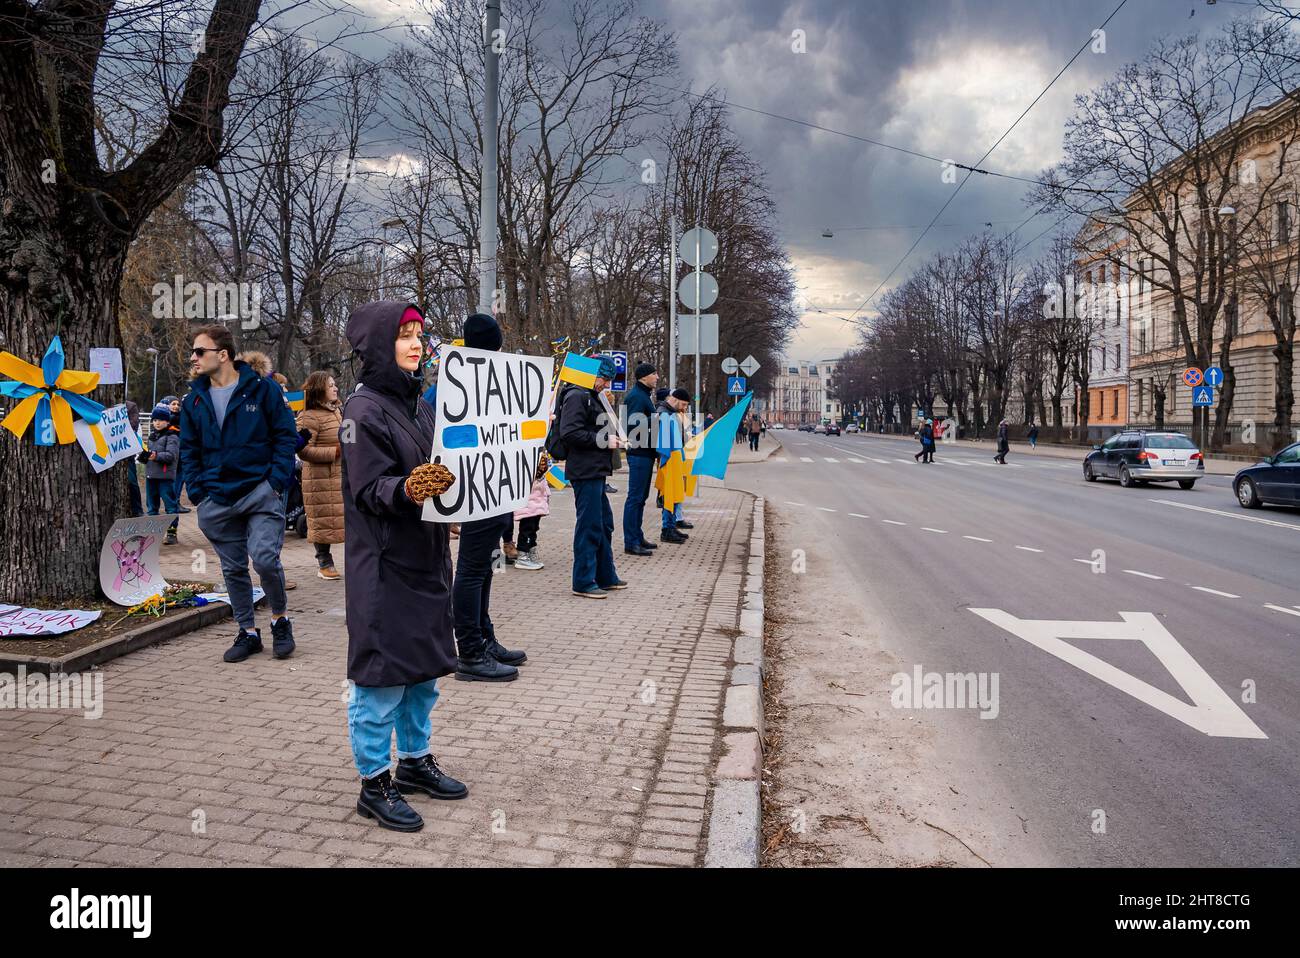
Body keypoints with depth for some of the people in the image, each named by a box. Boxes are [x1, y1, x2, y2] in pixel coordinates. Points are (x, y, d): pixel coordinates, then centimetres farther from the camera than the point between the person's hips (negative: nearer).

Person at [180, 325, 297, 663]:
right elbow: (189, 451, 16)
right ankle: (248, 632, 23)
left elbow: (286, 436, -2)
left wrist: (278, 481, -11)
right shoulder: (194, 401, 10)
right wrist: (197, 491, 3)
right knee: (233, 569, 9)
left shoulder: (262, 390, -3)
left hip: (260, 492, -5)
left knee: (265, 558, -17)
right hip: (217, 501, 5)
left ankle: (280, 618, 8)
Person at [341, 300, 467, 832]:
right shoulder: (364, 410, -13)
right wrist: (408, 489, -36)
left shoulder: (416, 403, 12)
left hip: (424, 557, 8)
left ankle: (416, 762, 32)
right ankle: (374, 784, 15)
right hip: (383, 564, -8)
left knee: (424, 667, 17)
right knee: (383, 673, 0)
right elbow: (371, 489, -19)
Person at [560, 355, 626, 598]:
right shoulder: (576, 396, -12)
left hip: (596, 471, 11)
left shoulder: (592, 397, 21)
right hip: (585, 471, -11)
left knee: (604, 524, 16)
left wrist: (611, 437, 7)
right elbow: (569, 433, -23)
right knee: (589, 526, -6)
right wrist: (602, 440, -17)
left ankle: (606, 577, 26)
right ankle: (583, 582, 1)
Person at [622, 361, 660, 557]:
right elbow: (635, 424, -23)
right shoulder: (636, 396, -13)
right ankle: (631, 543, -4)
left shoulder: (645, 394, 19)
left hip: (646, 453, 10)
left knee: (641, 497, 15)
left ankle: (637, 537, 24)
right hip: (639, 453, -10)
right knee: (635, 497, -7)